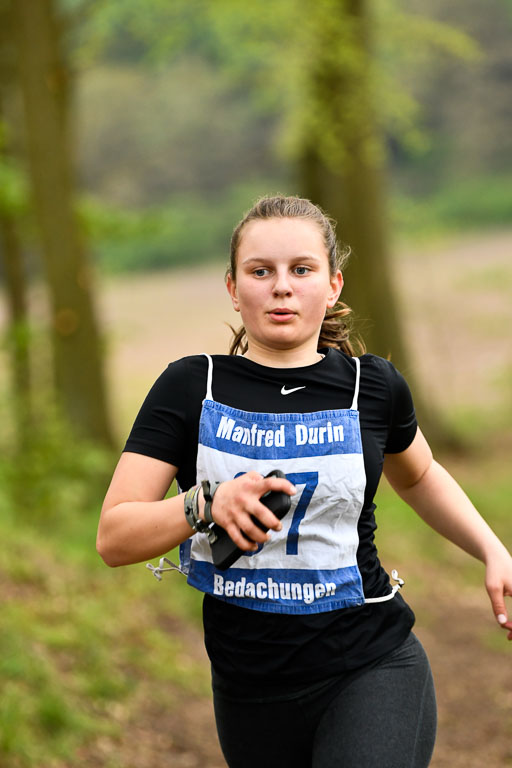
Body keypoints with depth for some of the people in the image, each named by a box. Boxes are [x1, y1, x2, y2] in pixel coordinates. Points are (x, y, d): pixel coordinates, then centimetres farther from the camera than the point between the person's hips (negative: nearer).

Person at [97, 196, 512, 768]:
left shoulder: (373, 387, 2)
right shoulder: (190, 388, -4)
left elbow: (418, 477, 24)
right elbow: (113, 538, -9)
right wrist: (207, 505, -26)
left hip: (371, 671, -1)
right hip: (249, 692, 1)